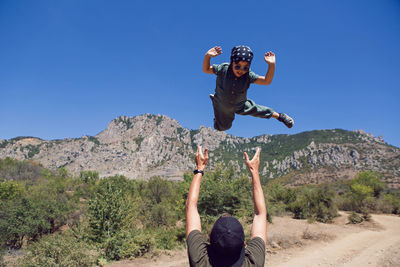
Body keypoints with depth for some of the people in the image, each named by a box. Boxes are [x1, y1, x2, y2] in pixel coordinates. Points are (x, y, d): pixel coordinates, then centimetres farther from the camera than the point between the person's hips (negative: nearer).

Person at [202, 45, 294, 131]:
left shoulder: (248, 75, -28)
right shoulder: (223, 69, -32)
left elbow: (266, 81, -31)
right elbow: (206, 70, -23)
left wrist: (271, 65, -46)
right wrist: (207, 56, -42)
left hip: (240, 105, 1)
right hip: (222, 106, 0)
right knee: (222, 127, 21)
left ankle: (279, 116, 40)